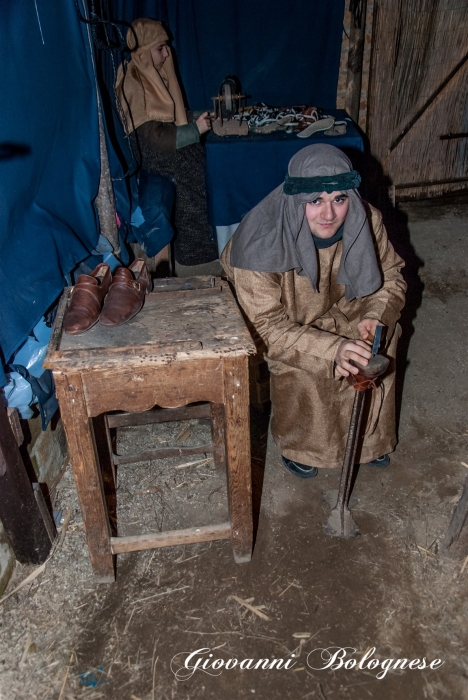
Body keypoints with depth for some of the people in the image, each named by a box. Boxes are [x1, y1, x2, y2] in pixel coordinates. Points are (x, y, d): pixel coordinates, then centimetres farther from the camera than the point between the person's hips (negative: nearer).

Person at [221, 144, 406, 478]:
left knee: (383, 340, -18)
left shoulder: (365, 221, -21)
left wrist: (376, 314, -27)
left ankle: (371, 436, 8)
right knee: (300, 370, -29)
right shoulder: (260, 244, -34)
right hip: (283, 323, -4)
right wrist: (333, 349, -45)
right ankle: (299, 445, 4)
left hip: (340, 310, 5)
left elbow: (391, 275, -5)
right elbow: (268, 326, -32)